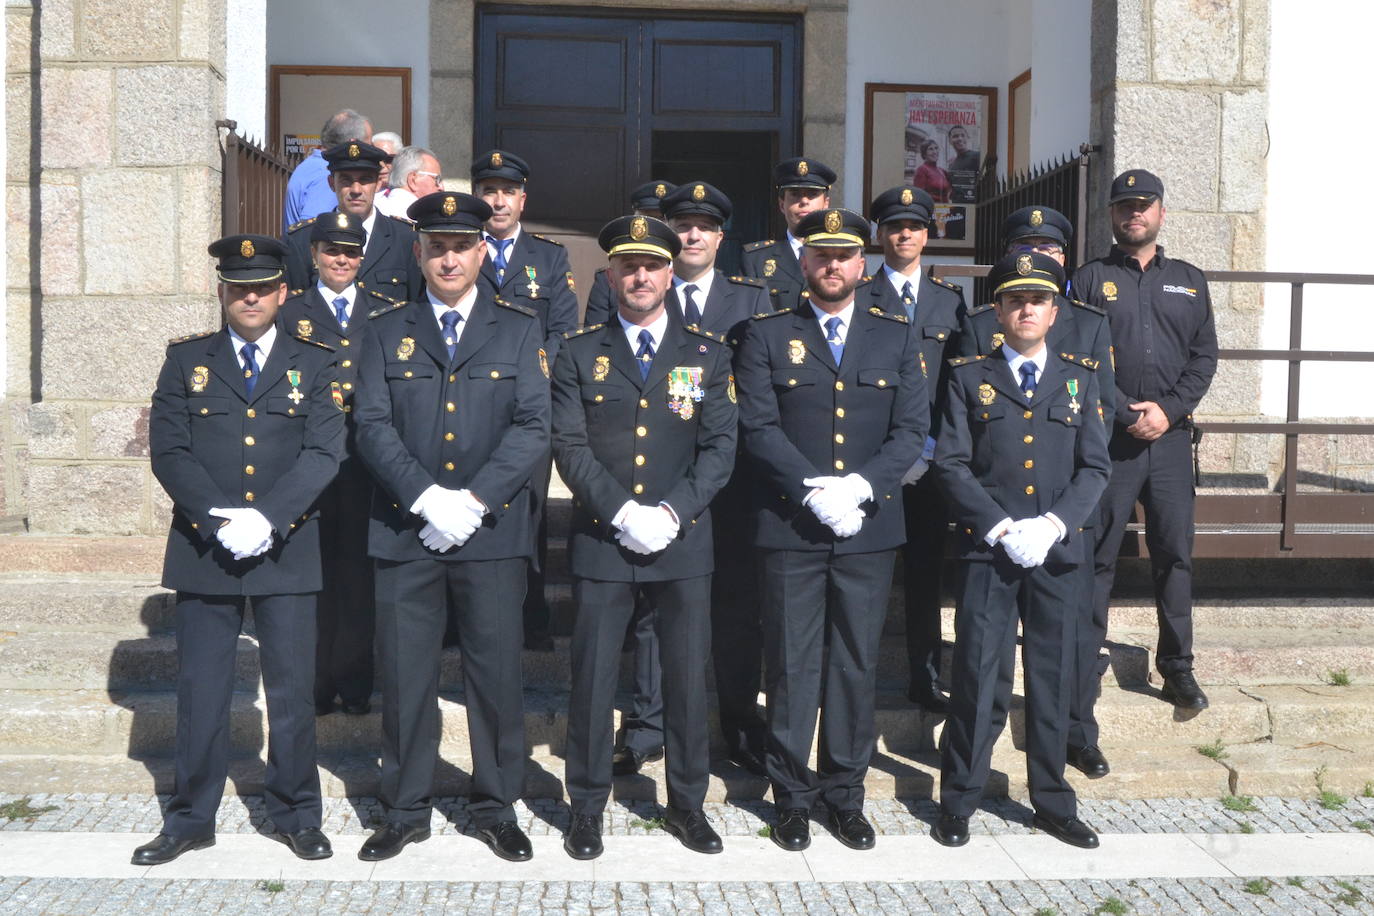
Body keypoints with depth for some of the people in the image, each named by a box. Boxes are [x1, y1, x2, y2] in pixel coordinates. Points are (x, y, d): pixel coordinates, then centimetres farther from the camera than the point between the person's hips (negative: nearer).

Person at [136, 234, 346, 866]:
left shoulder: (314, 365, 7)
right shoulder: (186, 360, 9)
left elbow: (323, 453, -4)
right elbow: (168, 451, 0)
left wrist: (266, 519, -16)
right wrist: (218, 518, -14)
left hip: (286, 550, 0)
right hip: (202, 550, 1)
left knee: (292, 689, 4)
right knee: (200, 689, 6)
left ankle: (295, 815, 19)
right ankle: (191, 819, 20)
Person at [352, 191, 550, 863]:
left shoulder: (519, 329, 7)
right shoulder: (388, 330, 9)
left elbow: (533, 427, -2)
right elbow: (372, 427, 0)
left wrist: (474, 499, -13)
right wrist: (427, 497, -14)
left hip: (493, 531, -1)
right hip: (404, 531, 1)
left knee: (497, 674, 5)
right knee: (404, 675, 6)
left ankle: (495, 807, 21)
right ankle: (405, 810, 21)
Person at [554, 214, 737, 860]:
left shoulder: (708, 354, 7)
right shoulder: (580, 354, 6)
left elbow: (720, 446, 1)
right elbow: (570, 446, -2)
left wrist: (672, 512, -12)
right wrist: (623, 513, -14)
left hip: (684, 542, 1)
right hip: (601, 541, -1)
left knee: (688, 677, 8)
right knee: (592, 678, 4)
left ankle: (687, 804, 24)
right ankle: (587, 809, 19)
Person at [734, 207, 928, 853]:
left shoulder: (896, 337, 10)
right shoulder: (766, 336, 4)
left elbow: (911, 430, 2)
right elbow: (759, 429, -5)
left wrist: (859, 484, -13)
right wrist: (814, 490, -17)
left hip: (869, 528, 2)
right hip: (789, 528, -2)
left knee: (857, 664, 9)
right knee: (792, 665, 3)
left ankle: (846, 792, 22)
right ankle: (793, 795, 16)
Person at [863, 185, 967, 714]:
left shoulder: (950, 300, 14)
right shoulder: (858, 298, 4)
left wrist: (932, 445, -1)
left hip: (931, 456, 3)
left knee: (925, 570, 6)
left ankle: (924, 679, 15)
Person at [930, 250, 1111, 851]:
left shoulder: (1080, 378, 10)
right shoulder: (969, 377, 5)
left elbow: (1095, 466, 5)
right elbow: (951, 464, -2)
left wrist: (1051, 524, -11)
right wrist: (1001, 528, -13)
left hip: (1057, 554, 2)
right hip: (986, 553, -2)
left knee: (1053, 681, 10)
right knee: (978, 678, 0)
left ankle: (1053, 803, 23)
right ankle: (958, 803, 13)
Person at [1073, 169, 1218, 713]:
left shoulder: (1189, 281, 14)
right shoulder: (1091, 279, 4)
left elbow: (1205, 357, 8)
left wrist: (1168, 410, -8)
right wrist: (1127, 414, -12)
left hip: (1171, 438, 3)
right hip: (1108, 439, -3)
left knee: (1175, 555, 8)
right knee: (1097, 556, 0)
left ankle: (1177, 667, 20)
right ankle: (1085, 667, 9)